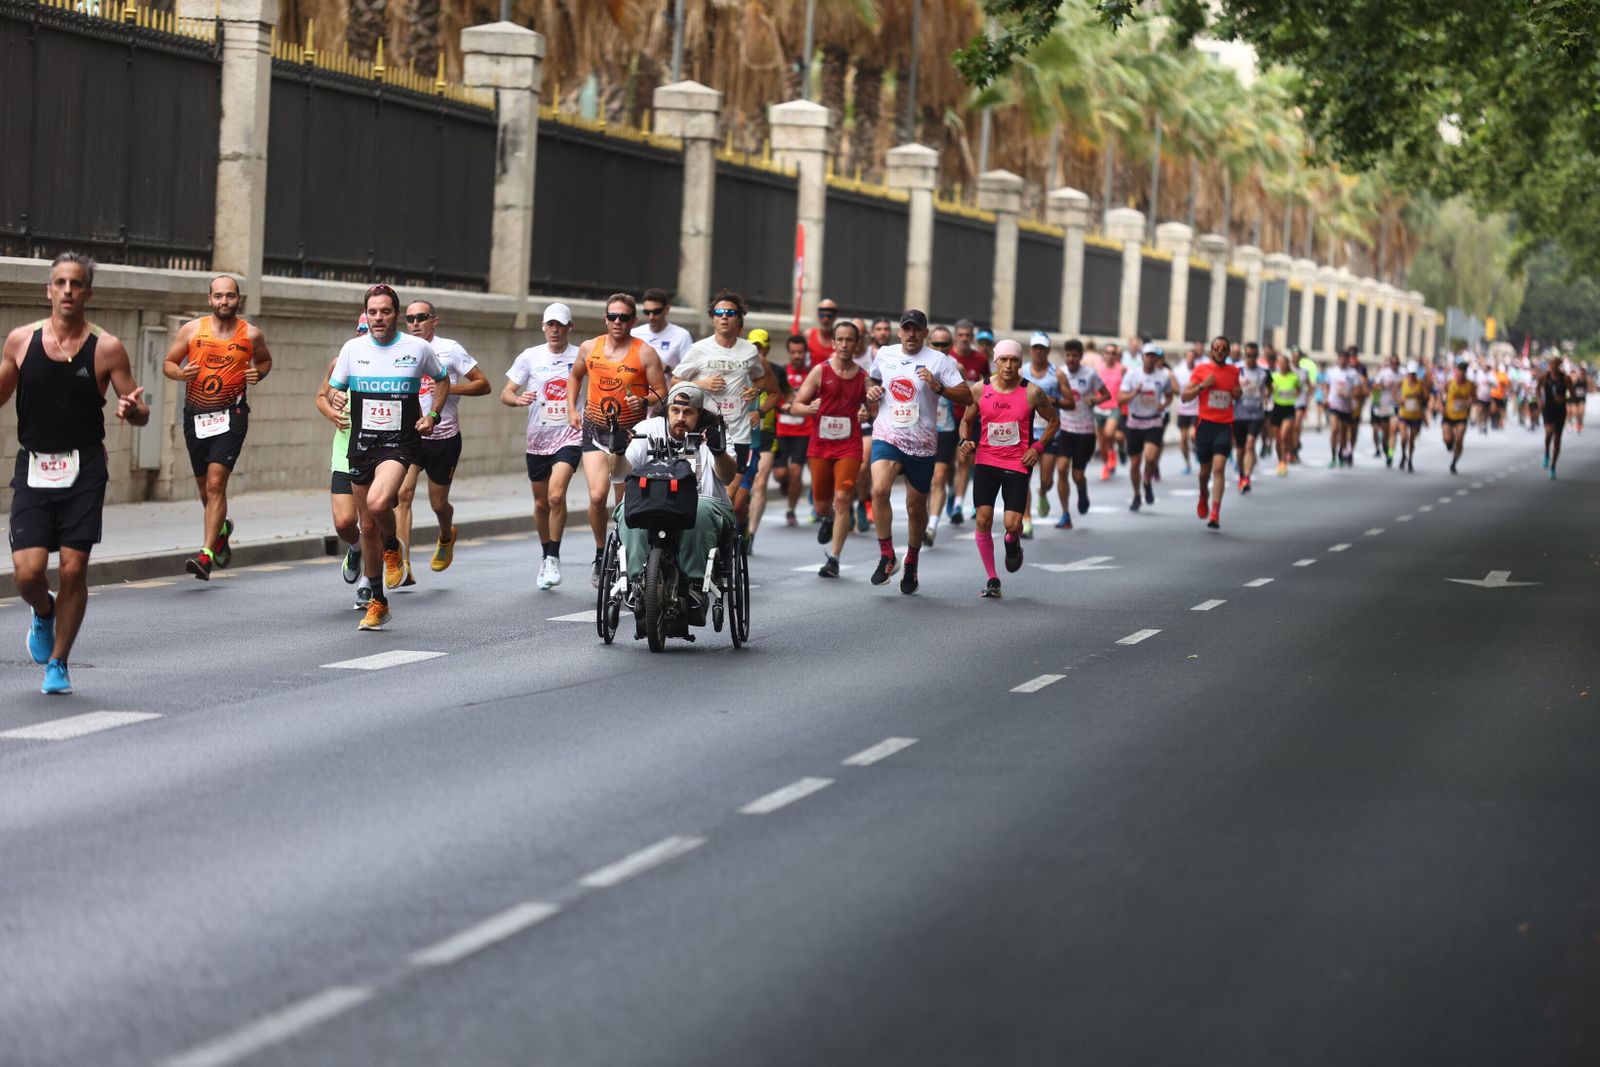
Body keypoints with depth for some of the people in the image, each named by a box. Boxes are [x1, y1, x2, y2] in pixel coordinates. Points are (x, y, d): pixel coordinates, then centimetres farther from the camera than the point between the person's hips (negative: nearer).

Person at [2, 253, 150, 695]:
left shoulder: (107, 348, -2)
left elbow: (140, 413, 2)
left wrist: (133, 409, -21)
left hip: (84, 470, -1)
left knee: (73, 570, -3)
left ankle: (58, 663, 15)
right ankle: (43, 613, 27)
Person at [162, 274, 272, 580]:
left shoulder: (251, 334, 0)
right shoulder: (192, 329, 1)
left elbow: (266, 360, 19)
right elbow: (168, 363, 8)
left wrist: (258, 373, -4)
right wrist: (181, 373, -15)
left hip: (231, 415, -3)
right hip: (196, 414, 3)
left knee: (215, 484, -16)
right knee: (205, 486, 16)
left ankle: (206, 555, -20)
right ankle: (221, 529, 47)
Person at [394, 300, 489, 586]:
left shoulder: (449, 350, -5)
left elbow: (483, 385, -5)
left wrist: (449, 388, -18)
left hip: (445, 439, -2)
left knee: (438, 503, 9)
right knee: (403, 492, -18)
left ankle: (446, 537, 46)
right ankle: (403, 567, -22)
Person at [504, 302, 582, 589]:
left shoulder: (581, 356, 0)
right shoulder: (530, 356, 2)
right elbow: (505, 393, 1)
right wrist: (518, 399, -22)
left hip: (569, 436, -3)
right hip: (538, 438, 3)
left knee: (556, 496, -21)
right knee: (541, 503, 13)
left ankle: (554, 559, -10)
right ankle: (545, 557, 32)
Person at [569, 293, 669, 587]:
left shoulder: (645, 353, -7)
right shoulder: (589, 348, 2)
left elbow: (661, 394, -5)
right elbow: (575, 376, 22)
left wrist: (644, 402, -25)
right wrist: (572, 408, 12)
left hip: (630, 432, -1)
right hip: (595, 430, 1)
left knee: (625, 502, 6)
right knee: (597, 496, -15)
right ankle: (600, 553, 5)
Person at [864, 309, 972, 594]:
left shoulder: (938, 361, -5)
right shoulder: (884, 355, 6)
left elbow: (967, 397, -9)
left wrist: (938, 386, -24)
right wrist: (871, 392, 3)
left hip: (921, 443, -1)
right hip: (887, 437, 1)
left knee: (916, 508, 9)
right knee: (879, 490, -25)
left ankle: (911, 564, 32)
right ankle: (887, 557, -12)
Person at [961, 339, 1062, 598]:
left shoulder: (1032, 392, -7)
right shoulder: (980, 390, -2)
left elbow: (1054, 420, 8)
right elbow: (967, 420, 14)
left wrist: (1038, 446, -3)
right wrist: (965, 441, -5)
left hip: (1018, 464, -2)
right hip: (985, 462, 2)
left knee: (1013, 524, -11)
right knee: (982, 520, -8)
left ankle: (1013, 543, 29)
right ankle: (992, 579, 7)